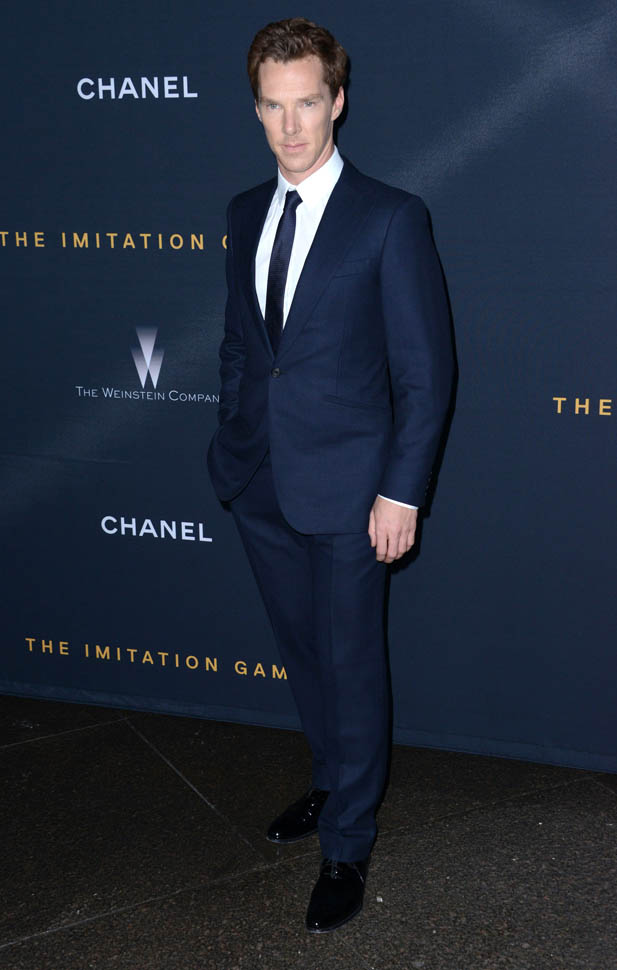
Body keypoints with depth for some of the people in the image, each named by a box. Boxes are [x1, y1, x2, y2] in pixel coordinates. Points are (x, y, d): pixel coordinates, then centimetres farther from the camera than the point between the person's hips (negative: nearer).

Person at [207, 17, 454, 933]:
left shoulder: (391, 218, -10)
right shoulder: (246, 212, 8)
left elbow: (425, 370, -10)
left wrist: (402, 490, -14)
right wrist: (232, 444, 12)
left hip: (345, 489, -6)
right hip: (260, 482, 6)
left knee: (351, 667, 6)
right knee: (303, 653, 20)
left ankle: (348, 846, 23)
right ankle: (333, 784, 42)